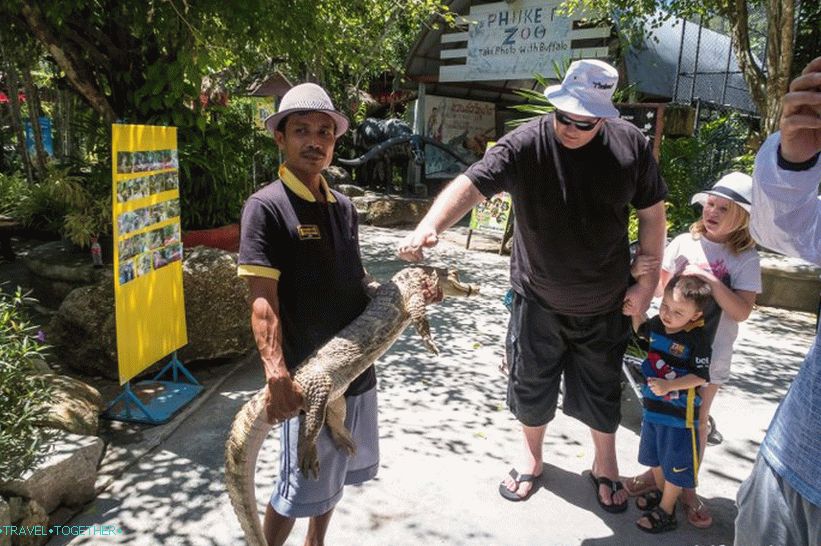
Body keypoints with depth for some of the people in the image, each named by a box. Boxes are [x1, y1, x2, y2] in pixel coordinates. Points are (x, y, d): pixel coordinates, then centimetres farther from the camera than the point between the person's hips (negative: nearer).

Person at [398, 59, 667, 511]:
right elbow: (471, 184, -34)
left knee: (603, 388, 17)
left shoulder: (631, 146, -10)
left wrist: (648, 281, -1)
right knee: (531, 383, 14)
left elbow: (651, 213, 0)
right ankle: (531, 457, 42)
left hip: (605, 302, 2)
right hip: (538, 299, -1)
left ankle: (605, 464, 44)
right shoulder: (525, 144, -19)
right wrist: (430, 226, -52)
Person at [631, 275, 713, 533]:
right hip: (653, 406, 6)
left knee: (675, 463, 11)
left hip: (680, 413, -6)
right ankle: (660, 490, 50)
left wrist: (668, 385, -31)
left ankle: (666, 511, 28)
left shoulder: (698, 338, -22)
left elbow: (700, 376, -22)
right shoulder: (656, 324, -6)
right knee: (654, 455, 25)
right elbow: (640, 330, 17)